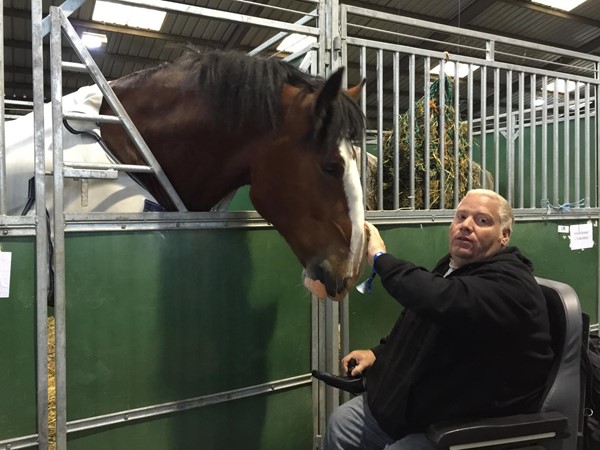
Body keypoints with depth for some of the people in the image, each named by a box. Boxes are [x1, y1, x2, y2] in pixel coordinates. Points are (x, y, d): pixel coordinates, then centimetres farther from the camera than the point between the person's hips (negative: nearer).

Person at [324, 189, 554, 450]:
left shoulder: (511, 282, -22)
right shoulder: (452, 267, 9)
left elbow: (441, 301, -42)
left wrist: (380, 257, -30)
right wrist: (378, 353, 8)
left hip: (473, 424, -8)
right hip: (417, 401, 9)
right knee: (342, 422, 5)